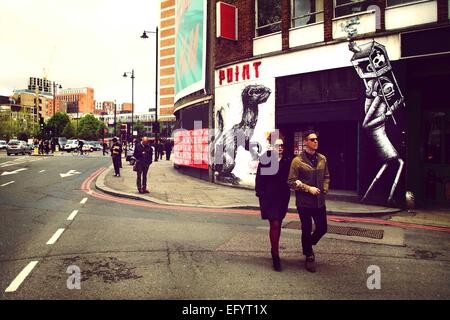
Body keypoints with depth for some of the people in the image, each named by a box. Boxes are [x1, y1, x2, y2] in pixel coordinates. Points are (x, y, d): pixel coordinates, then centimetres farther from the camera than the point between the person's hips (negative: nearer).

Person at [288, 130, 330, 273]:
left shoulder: (322, 159, 5)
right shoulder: (297, 160, -11)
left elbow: (326, 176, 17)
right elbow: (292, 181, -10)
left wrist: (324, 189, 2)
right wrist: (308, 188, -16)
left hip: (319, 201, 5)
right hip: (304, 202, -5)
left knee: (322, 228, 11)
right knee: (307, 230, 7)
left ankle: (308, 245, 39)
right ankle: (309, 256, 27)